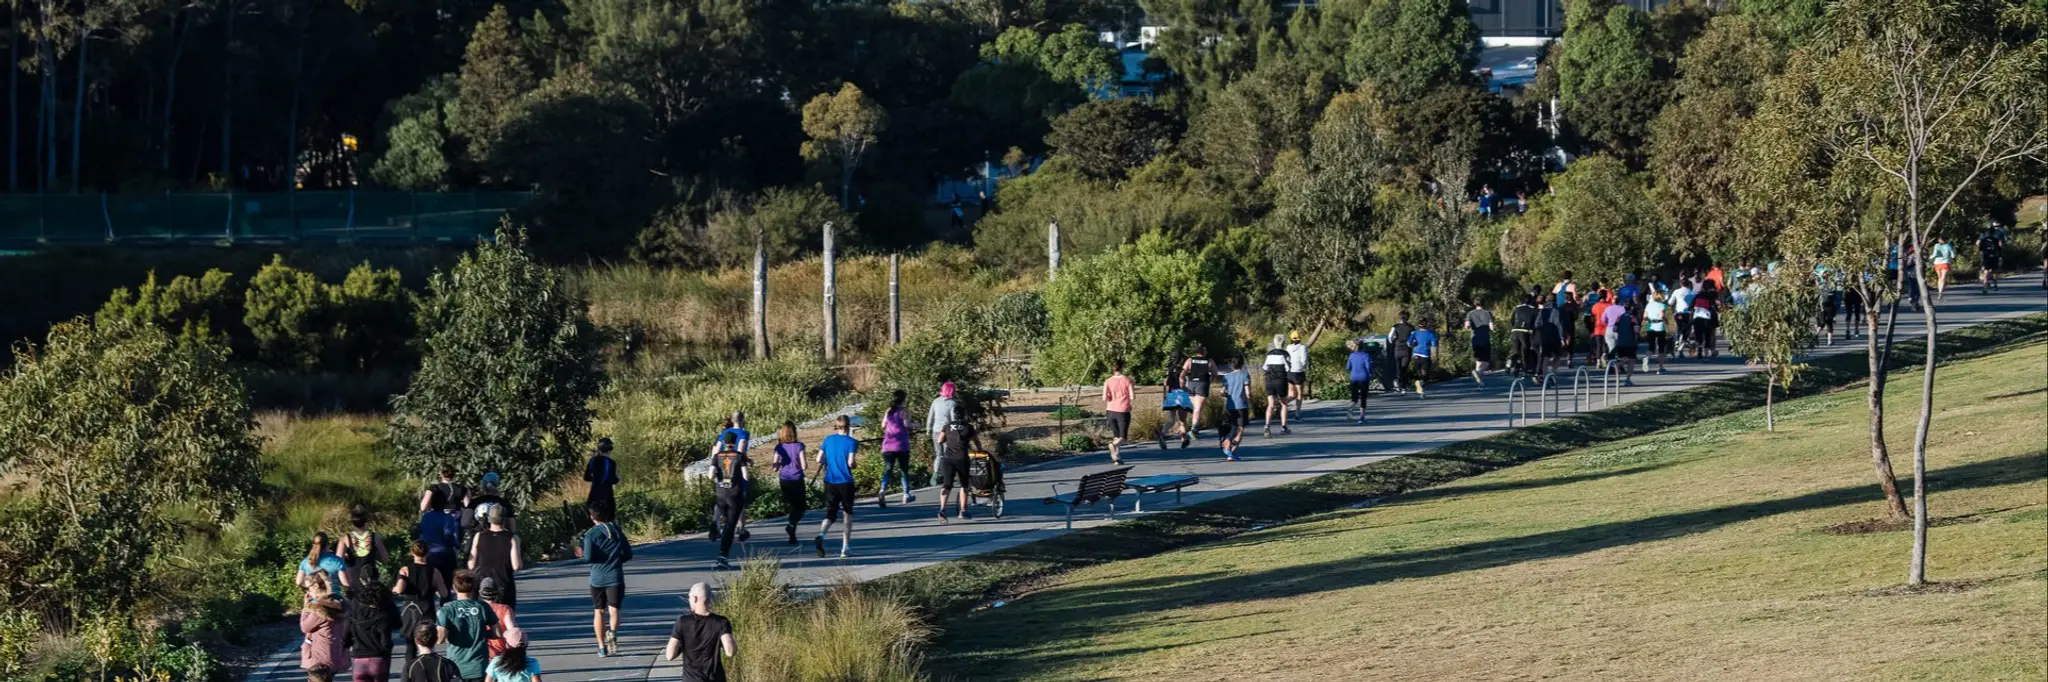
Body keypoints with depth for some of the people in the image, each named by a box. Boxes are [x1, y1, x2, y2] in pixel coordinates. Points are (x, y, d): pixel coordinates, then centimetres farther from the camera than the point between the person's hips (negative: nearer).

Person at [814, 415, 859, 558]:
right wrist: (855, 464, 6)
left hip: (830, 482, 3)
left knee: (830, 515, 7)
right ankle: (844, 548, 8)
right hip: (846, 482, -3)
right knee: (848, 514, 13)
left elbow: (819, 459, 3)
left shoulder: (828, 440, 4)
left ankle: (821, 535, -26)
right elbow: (851, 462, -16)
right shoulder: (851, 442, -8)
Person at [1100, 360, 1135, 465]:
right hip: (1123, 411, -3)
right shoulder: (1127, 380, -4)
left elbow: (1104, 398, -9)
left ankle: (1117, 457, 12)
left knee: (1116, 435, 17)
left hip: (1111, 410, 3)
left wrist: (1105, 407, 10)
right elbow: (1132, 396, -8)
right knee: (1122, 437, 1)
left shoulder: (1108, 382, 0)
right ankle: (1113, 444, -31)